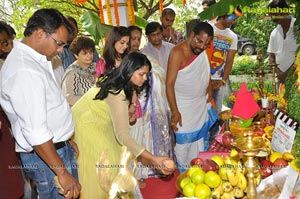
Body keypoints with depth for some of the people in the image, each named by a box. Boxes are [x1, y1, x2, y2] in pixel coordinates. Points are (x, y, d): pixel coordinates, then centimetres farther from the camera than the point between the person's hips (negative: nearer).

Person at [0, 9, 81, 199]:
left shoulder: (36, 60, 6)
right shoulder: (24, 71, -25)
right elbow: (36, 133, -27)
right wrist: (62, 173, -22)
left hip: (57, 146, 9)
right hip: (45, 155, -9)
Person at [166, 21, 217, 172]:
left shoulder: (202, 50, 0)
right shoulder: (178, 52, -22)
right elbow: (169, 83, -23)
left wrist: (209, 89, 5)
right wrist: (175, 112, -23)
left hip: (202, 105, 7)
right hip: (183, 107, -7)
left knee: (202, 138, 18)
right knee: (185, 140, 2)